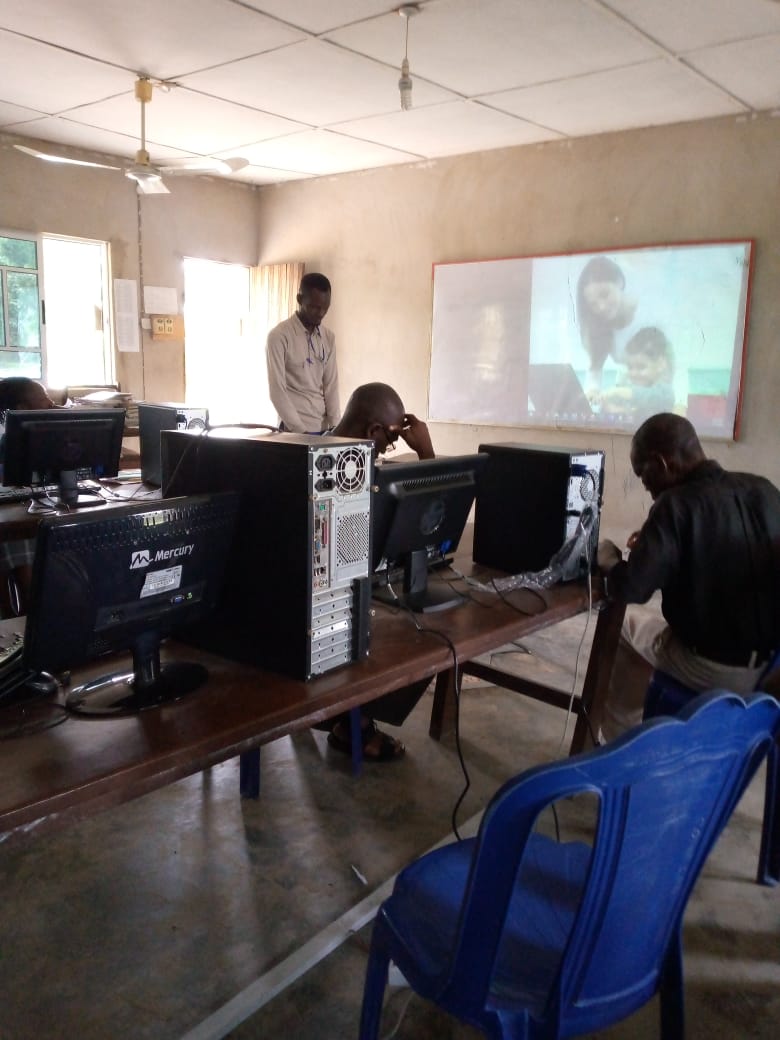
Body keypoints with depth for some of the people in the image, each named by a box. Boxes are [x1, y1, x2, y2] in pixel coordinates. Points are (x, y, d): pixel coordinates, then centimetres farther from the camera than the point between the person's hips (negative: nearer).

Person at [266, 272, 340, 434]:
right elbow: (277, 391, -12)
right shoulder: (279, 336, -8)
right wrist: (300, 430, -18)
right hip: (293, 430, -5)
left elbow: (331, 385, 6)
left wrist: (335, 427, -5)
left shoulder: (328, 337, 8)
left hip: (323, 429, 5)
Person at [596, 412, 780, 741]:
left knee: (625, 621, 19)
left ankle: (618, 736, 32)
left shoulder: (677, 505, -19)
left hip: (714, 670, -6)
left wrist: (610, 563, 0)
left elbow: (631, 590, -21)